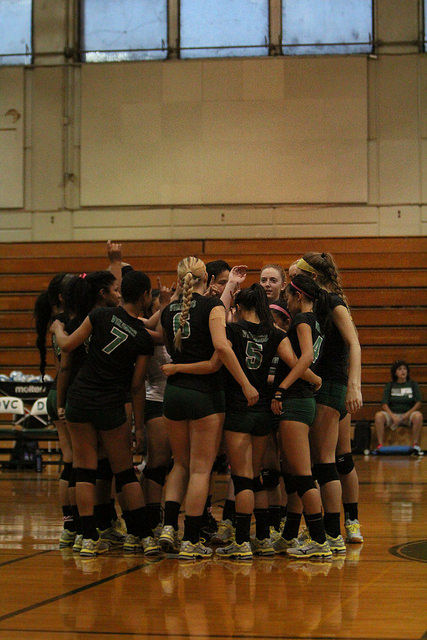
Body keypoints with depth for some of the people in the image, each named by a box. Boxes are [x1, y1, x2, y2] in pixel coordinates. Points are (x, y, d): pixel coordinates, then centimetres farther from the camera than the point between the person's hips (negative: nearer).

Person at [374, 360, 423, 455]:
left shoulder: (413, 384, 9)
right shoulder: (390, 386, 10)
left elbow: (418, 403, 1)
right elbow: (384, 404, 1)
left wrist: (408, 414, -15)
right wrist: (392, 416, -17)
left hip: (408, 415, -1)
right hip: (392, 414, 1)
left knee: (418, 415, -34)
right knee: (379, 415, -29)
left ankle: (415, 445, -28)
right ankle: (380, 445, -29)